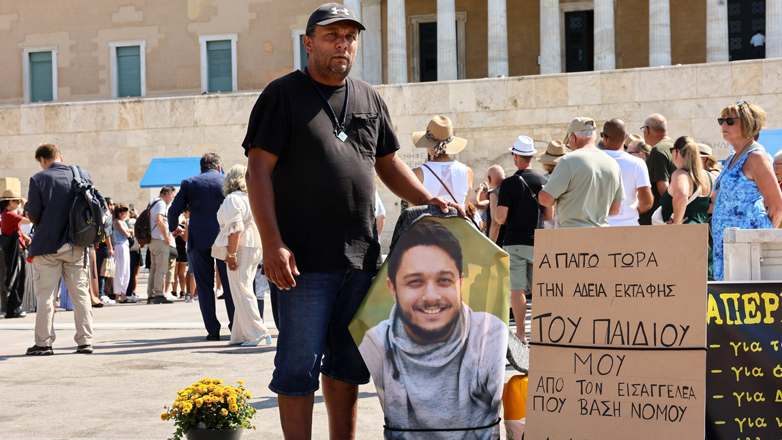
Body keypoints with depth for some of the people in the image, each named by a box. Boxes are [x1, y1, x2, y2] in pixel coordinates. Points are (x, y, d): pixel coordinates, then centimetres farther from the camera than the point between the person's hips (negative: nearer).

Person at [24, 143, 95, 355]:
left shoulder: (39, 179, -8)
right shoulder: (83, 175, 3)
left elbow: (33, 214, -7)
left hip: (48, 245, -3)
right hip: (76, 246, 3)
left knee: (45, 295, 2)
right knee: (80, 293, 8)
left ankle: (43, 343, 2)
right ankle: (85, 341, 7)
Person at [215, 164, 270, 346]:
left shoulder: (233, 199, -10)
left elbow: (235, 228, -19)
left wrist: (231, 254, -19)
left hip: (241, 247, -9)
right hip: (256, 246, 9)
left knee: (241, 291, -5)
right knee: (245, 289, 12)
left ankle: (255, 332, -8)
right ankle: (240, 335, 15)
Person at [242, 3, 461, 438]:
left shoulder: (370, 99, 15)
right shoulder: (283, 95, -2)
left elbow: (388, 164, 23)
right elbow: (258, 169, -8)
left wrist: (427, 199, 6)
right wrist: (272, 244, -17)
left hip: (360, 257, 6)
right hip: (302, 261, -6)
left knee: (347, 365, 13)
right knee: (300, 367, -2)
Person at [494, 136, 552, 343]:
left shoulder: (509, 183, -10)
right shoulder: (543, 181, 2)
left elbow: (501, 217, -13)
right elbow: (549, 215, 6)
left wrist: (504, 219, 9)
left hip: (515, 242, -4)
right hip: (537, 242, 4)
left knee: (517, 289, -1)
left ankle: (521, 333, -1)